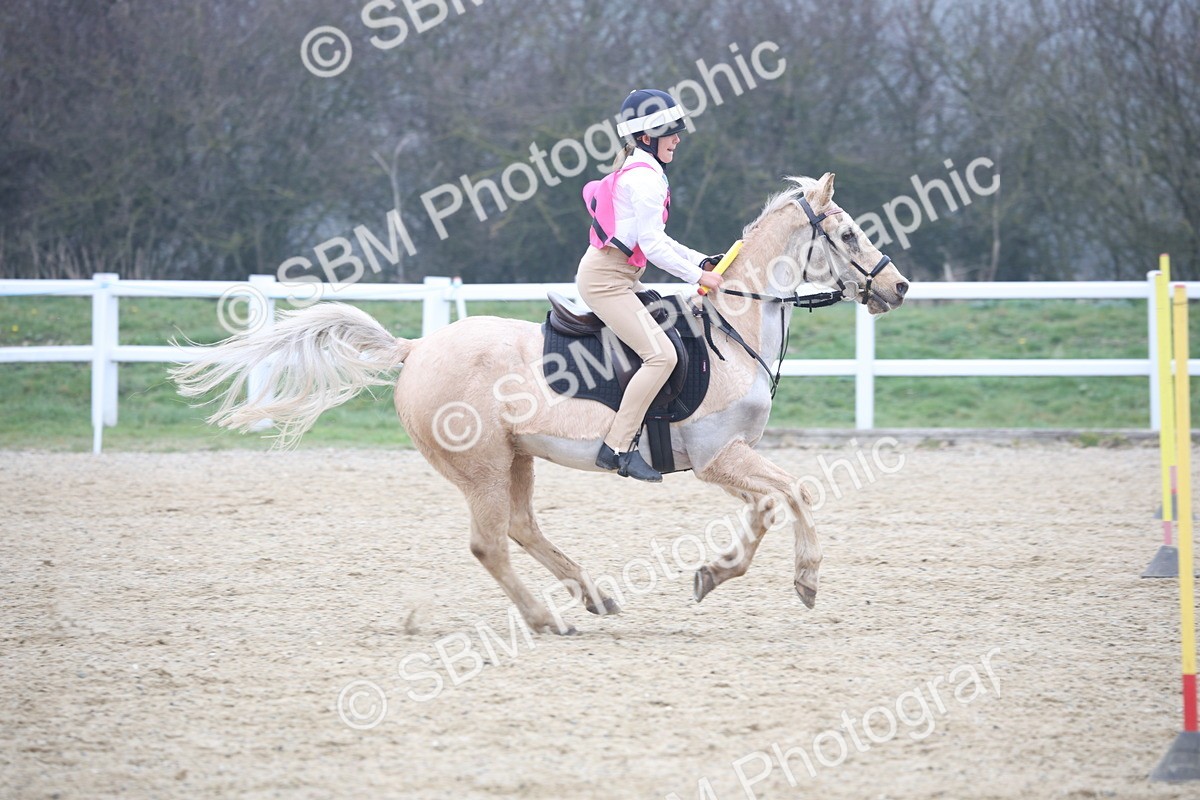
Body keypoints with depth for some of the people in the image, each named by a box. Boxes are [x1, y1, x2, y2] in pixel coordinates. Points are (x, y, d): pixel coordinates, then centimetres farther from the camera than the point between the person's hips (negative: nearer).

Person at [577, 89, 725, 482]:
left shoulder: (639, 172, 19)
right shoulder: (645, 177, -14)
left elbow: (655, 240, 21)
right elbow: (653, 245, -18)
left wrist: (704, 261, 14)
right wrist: (698, 276, -11)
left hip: (621, 277, 11)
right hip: (606, 279, -11)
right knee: (661, 354, -20)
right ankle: (617, 448, -22)